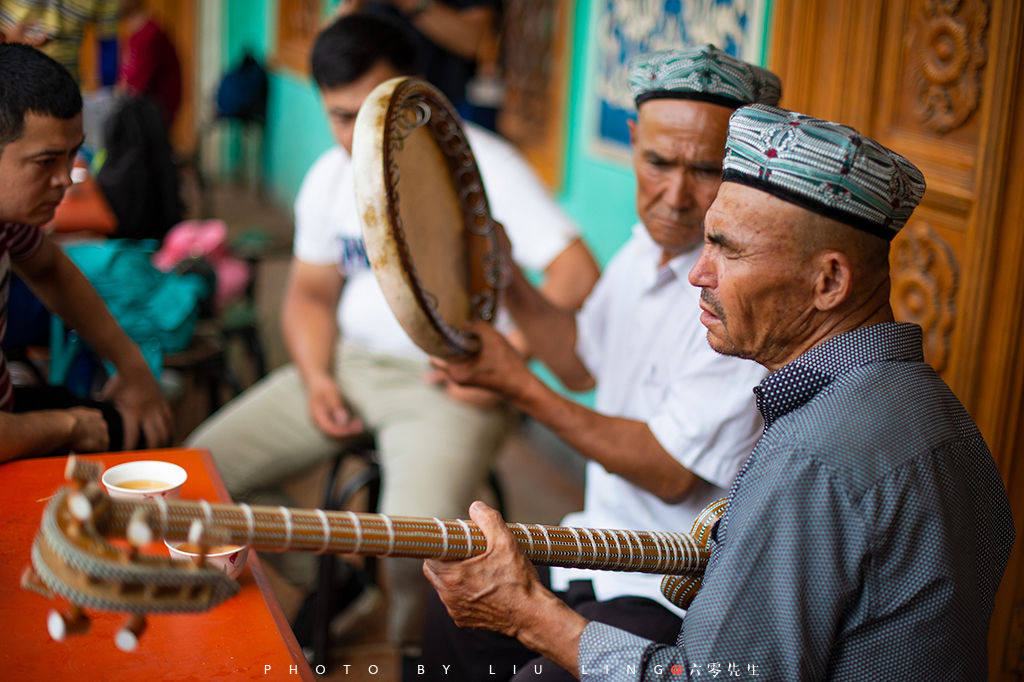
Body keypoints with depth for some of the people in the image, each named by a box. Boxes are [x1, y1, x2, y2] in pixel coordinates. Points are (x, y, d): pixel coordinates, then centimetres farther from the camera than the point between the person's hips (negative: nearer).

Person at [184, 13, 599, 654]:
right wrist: (316, 378, -2)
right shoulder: (329, 177, 8)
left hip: (447, 381, -6)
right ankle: (317, 588, 16)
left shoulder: (480, 164, -13)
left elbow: (578, 273, -19)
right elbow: (311, 293, 17)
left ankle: (415, 651, 6)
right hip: (349, 362, 7)